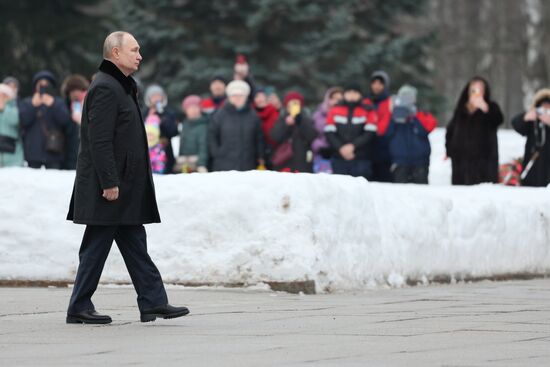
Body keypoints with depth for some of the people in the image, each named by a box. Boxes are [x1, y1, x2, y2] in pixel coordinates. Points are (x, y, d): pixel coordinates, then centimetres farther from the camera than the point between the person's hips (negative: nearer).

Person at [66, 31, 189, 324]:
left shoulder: (121, 87, 18)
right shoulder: (105, 88, -15)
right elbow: (99, 140, -21)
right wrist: (109, 183, -23)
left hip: (125, 185, 10)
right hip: (109, 188, -10)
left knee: (135, 244, 8)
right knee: (96, 246, -4)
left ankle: (153, 302, 8)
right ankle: (79, 308, 3)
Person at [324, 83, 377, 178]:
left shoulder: (368, 111, 4)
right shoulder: (335, 111, 10)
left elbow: (370, 133, -4)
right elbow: (329, 133, 5)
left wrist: (353, 146, -12)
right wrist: (340, 148, -9)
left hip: (361, 159, -2)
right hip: (339, 159, 2)